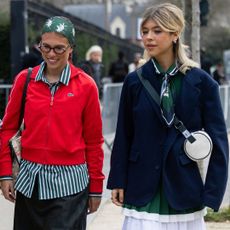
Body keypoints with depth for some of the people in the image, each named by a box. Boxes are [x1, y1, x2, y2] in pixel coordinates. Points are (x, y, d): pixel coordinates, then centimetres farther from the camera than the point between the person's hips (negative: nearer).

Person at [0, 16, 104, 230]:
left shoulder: (86, 85, -3)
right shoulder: (24, 79, 2)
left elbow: (93, 140, 1)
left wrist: (95, 187, 4)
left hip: (69, 182, -2)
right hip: (30, 180, 3)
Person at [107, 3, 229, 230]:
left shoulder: (201, 82, -3)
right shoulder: (134, 81, 2)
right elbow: (123, 136, 7)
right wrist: (118, 182, 4)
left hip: (184, 187, -1)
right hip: (142, 188, 1)